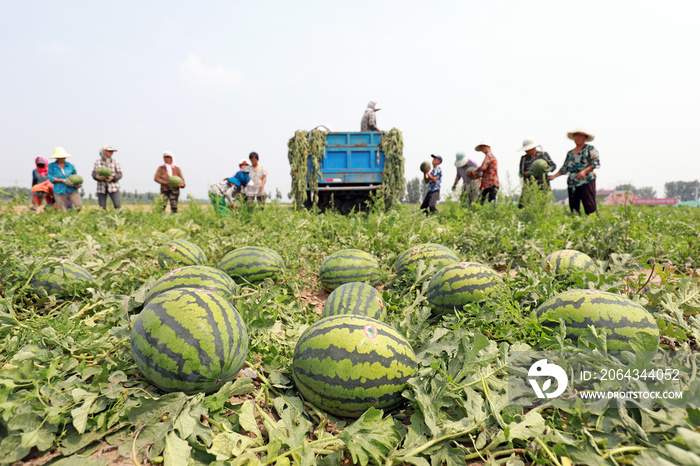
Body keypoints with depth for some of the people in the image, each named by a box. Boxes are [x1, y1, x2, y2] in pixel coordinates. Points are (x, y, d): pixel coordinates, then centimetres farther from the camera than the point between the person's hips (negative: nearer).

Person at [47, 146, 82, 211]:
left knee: (79, 205, -17)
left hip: (72, 190, 1)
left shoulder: (70, 165, 10)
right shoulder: (51, 166, 4)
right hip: (60, 191, -1)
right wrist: (63, 180, -15)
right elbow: (51, 178, -4)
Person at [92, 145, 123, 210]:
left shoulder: (115, 162, 4)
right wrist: (98, 177, -19)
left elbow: (119, 174, 0)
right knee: (102, 207, 1)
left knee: (117, 205, -13)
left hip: (113, 187, -1)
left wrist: (112, 178, -18)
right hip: (101, 188, 1)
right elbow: (94, 174, 3)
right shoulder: (97, 162, 6)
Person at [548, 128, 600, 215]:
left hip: (586, 182, -5)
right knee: (573, 208, 2)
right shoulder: (570, 153, 20)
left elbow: (596, 163, -5)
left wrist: (584, 171, -19)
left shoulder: (590, 149, 5)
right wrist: (554, 176, 12)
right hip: (572, 184, 5)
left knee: (590, 208, -12)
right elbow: (565, 168, 24)